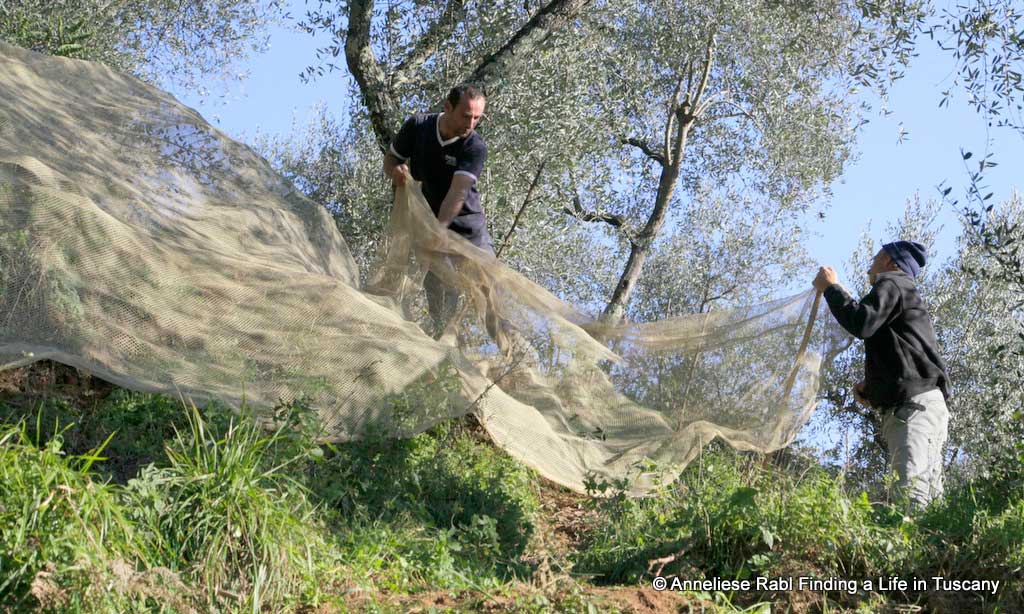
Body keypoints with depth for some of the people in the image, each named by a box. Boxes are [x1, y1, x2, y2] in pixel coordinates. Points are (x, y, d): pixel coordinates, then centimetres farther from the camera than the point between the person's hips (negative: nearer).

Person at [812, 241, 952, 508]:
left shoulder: (892, 282, 4)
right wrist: (870, 386, 17)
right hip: (913, 405, 10)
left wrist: (830, 287, -2)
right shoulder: (906, 295, 35)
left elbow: (862, 323, -15)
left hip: (914, 405, -10)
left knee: (911, 495, -27)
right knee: (926, 500, -2)